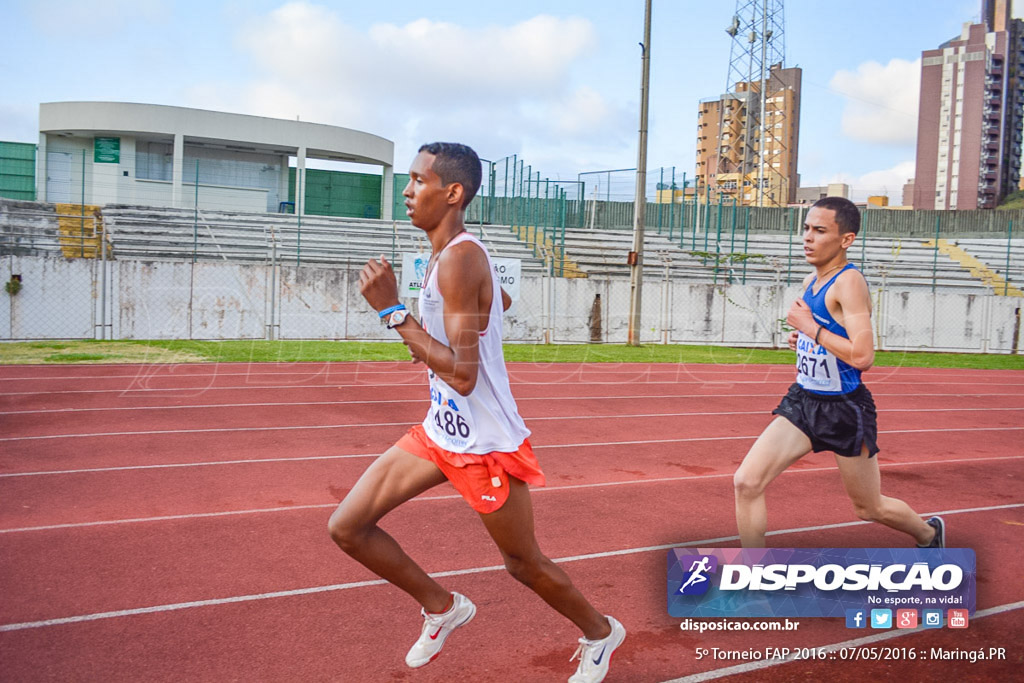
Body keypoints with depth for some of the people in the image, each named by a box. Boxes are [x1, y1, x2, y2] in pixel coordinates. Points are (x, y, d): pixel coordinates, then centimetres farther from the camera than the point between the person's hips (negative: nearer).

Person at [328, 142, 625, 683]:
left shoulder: (459, 259, -23)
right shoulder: (449, 254, 6)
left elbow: (462, 376, -30)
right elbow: (501, 301, 27)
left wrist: (393, 311, -27)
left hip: (484, 443, -9)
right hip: (440, 430, 9)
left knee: (524, 564, 10)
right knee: (347, 527, 4)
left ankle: (600, 633, 38)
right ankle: (442, 607, 25)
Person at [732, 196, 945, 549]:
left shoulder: (849, 282, -19)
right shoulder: (811, 282, 6)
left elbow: (862, 356, -28)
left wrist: (810, 327, -21)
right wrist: (801, 338, 5)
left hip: (845, 410, -7)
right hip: (803, 401, 7)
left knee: (870, 509, 14)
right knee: (746, 482, -9)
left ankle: (929, 533, 48)